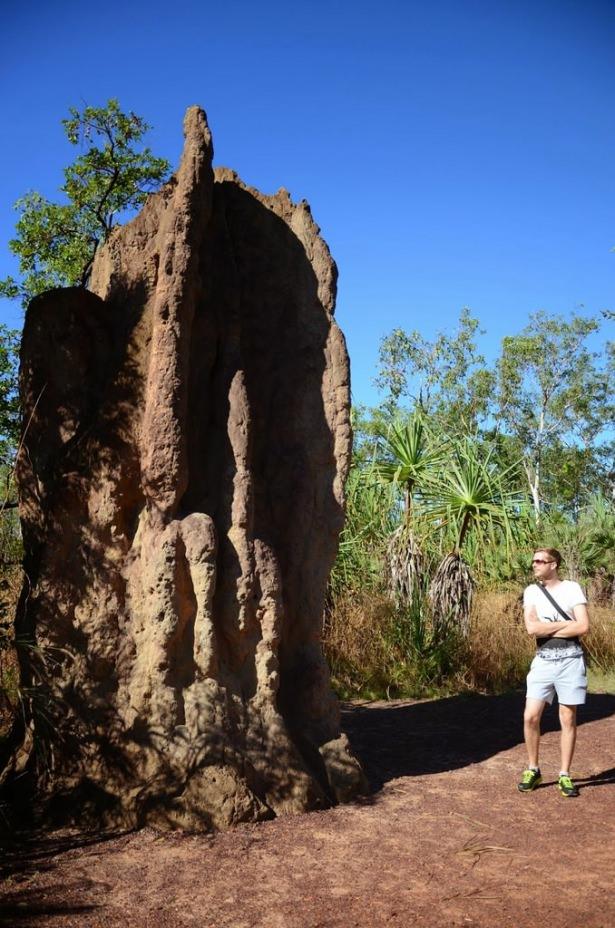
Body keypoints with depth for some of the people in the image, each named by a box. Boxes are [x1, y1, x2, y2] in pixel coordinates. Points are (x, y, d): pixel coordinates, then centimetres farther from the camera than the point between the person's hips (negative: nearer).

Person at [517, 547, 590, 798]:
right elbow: (531, 628, -8)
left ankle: (565, 776, 15)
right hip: (543, 661, 2)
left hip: (570, 661, -2)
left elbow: (583, 627, -12)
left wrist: (546, 630, -9)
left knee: (568, 719, 4)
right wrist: (566, 623, -9)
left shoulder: (571, 588, -1)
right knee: (530, 717, -2)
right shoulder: (532, 591, 5)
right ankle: (533, 770, 14)